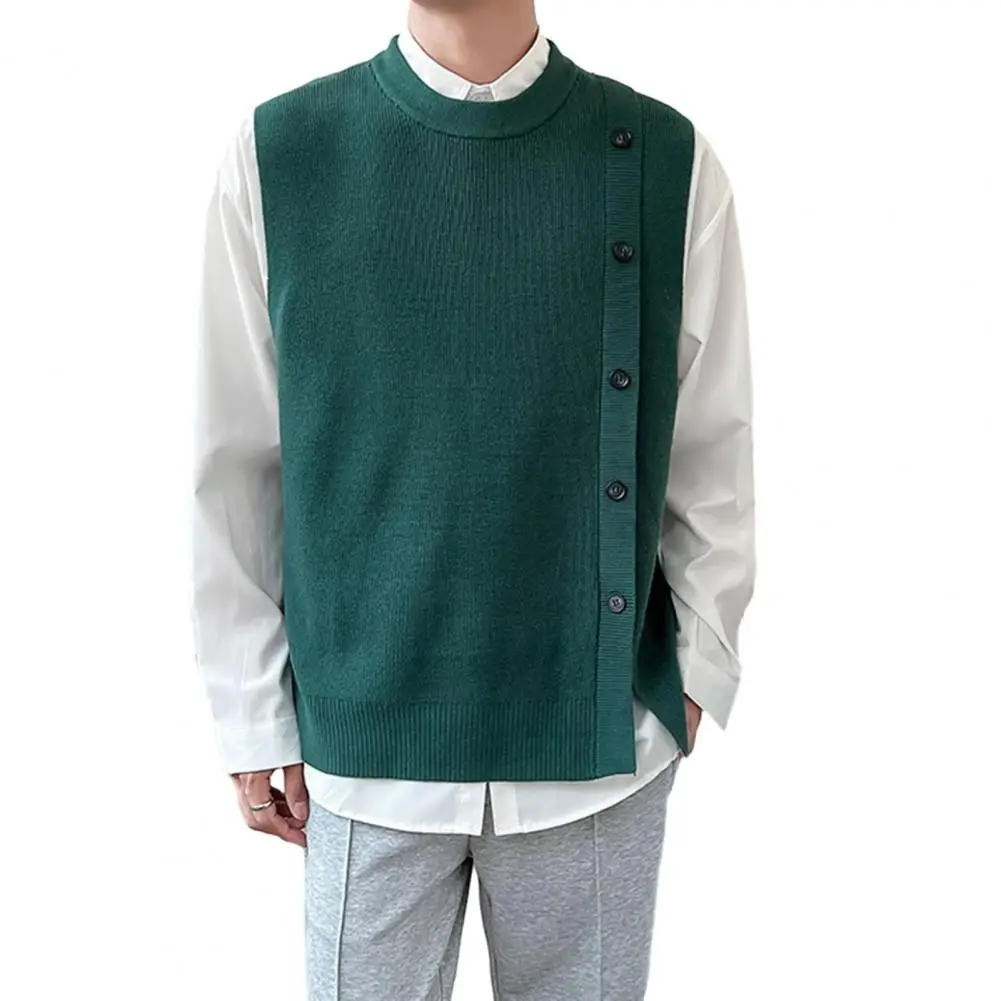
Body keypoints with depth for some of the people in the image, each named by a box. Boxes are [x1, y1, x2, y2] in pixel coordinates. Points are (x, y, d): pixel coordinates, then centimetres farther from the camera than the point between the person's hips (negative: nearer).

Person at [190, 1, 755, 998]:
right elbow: (236, 466, 0)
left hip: (602, 737, 1)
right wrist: (254, 719, 3)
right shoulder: (279, 152, -4)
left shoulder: (666, 159, -4)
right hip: (366, 737, 0)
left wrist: (693, 673, 4)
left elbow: (711, 452, 2)